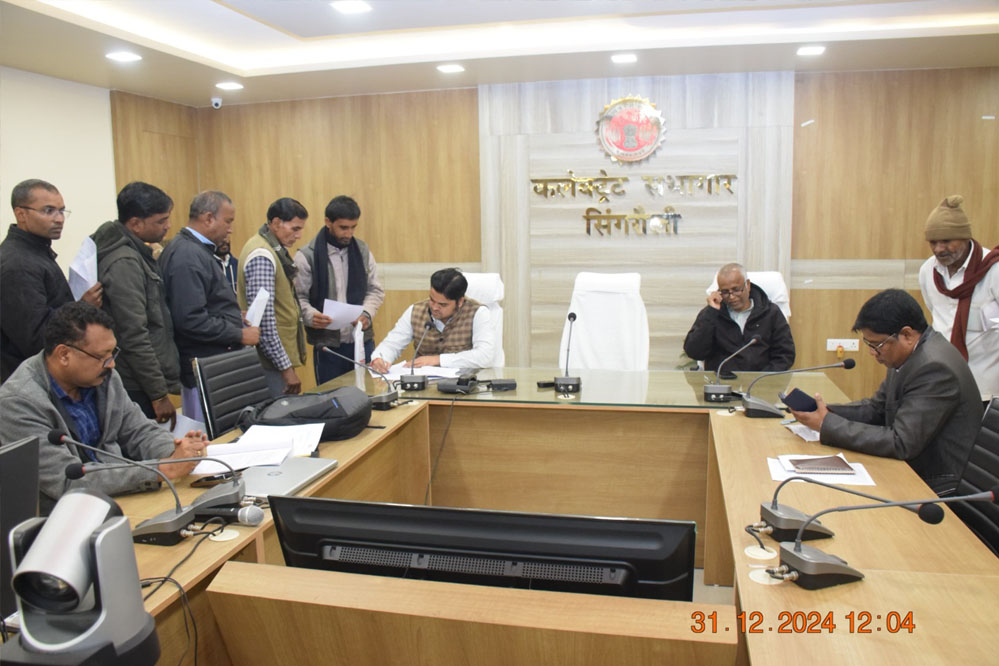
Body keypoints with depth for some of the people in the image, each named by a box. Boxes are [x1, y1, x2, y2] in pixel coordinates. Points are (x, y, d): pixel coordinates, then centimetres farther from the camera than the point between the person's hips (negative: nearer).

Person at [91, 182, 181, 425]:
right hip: (138, 390, -9)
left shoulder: (135, 254, 12)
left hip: (144, 385, 9)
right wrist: (159, 394, -17)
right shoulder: (124, 263, -16)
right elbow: (134, 337, -20)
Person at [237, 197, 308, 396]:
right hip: (272, 361, -9)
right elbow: (263, 320, -23)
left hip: (280, 356, 9)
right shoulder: (262, 256, -18)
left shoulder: (275, 249, 11)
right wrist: (286, 367, -22)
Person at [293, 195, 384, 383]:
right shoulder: (307, 256, -5)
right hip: (327, 345, -3)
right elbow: (298, 296, -4)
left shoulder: (362, 250, 7)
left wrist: (366, 314, -8)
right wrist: (311, 315, -24)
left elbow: (375, 290, 10)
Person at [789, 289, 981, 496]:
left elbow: (901, 443, -26)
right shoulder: (909, 354, 3)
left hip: (937, 489, -8)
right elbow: (877, 408, 10)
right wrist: (824, 412, -6)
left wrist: (827, 425, -22)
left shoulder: (935, 368, -25)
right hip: (912, 471, 8)